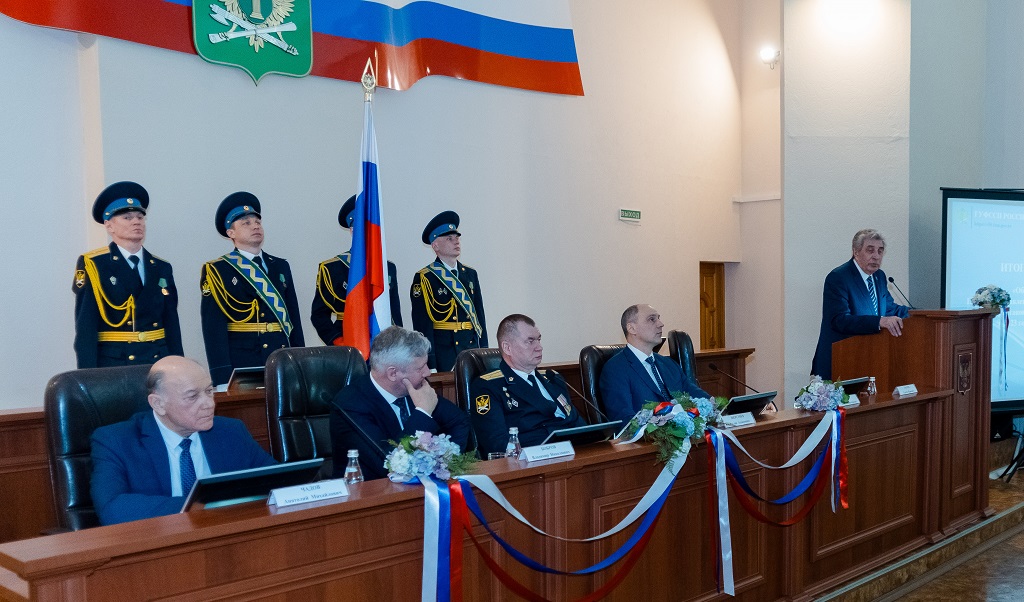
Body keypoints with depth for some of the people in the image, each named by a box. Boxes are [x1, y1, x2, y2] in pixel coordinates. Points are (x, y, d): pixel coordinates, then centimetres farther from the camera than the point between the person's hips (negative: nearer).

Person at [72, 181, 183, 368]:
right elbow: (85, 330, -7)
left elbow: (172, 327, 12)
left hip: (159, 363, 4)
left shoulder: (162, 268, 12)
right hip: (112, 366, -4)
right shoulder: (92, 266, -1)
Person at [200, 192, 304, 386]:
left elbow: (294, 319, 13)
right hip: (240, 368, -4)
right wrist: (222, 379, -16)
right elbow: (214, 329, -8)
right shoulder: (217, 271, -1)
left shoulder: (281, 267, 15)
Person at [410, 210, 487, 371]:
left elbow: (479, 314, 15)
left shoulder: (471, 274, 13)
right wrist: (430, 365, -14)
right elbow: (422, 325, -9)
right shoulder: (424, 279, -5)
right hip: (443, 350, -5)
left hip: (472, 348, 5)